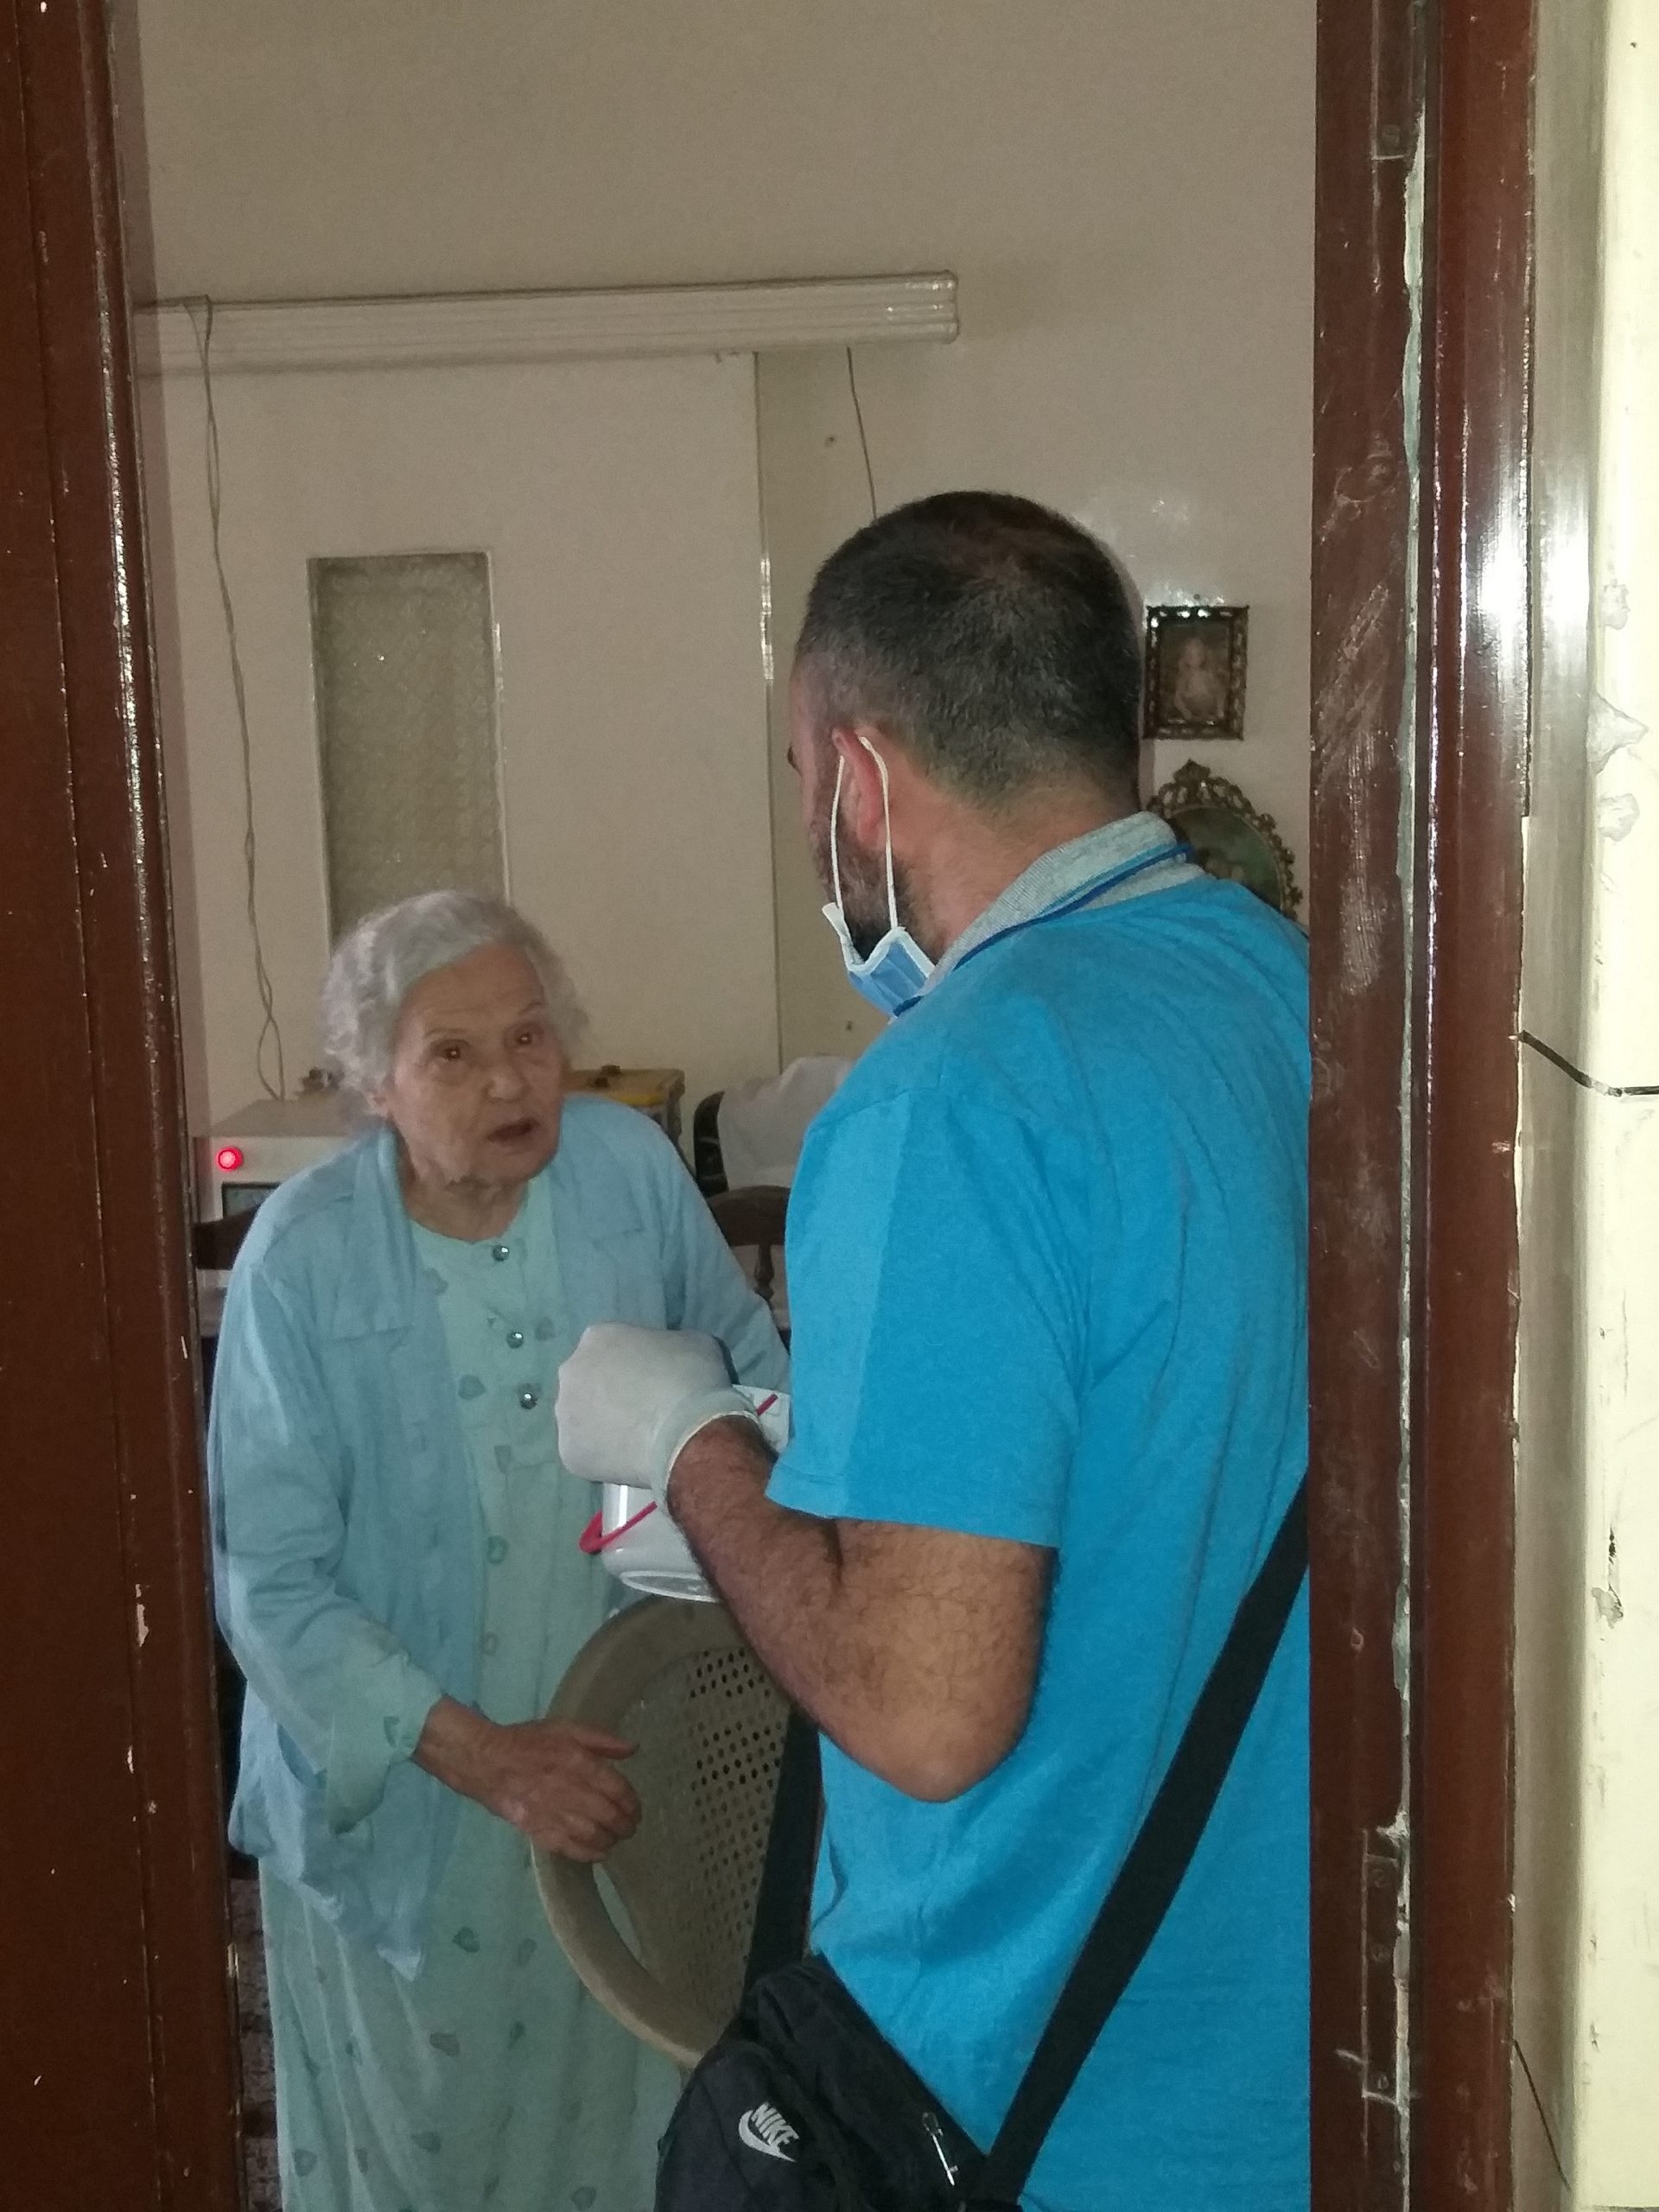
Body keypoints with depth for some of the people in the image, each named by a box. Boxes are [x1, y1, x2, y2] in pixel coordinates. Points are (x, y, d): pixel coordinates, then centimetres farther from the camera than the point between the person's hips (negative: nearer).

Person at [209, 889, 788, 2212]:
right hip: (396, 1789, -3)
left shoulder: (630, 1165, -10)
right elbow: (271, 1584, -19)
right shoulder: (304, 1260, -20)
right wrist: (479, 1753, -28)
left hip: (617, 1760, 3)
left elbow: (741, 1352, 9)